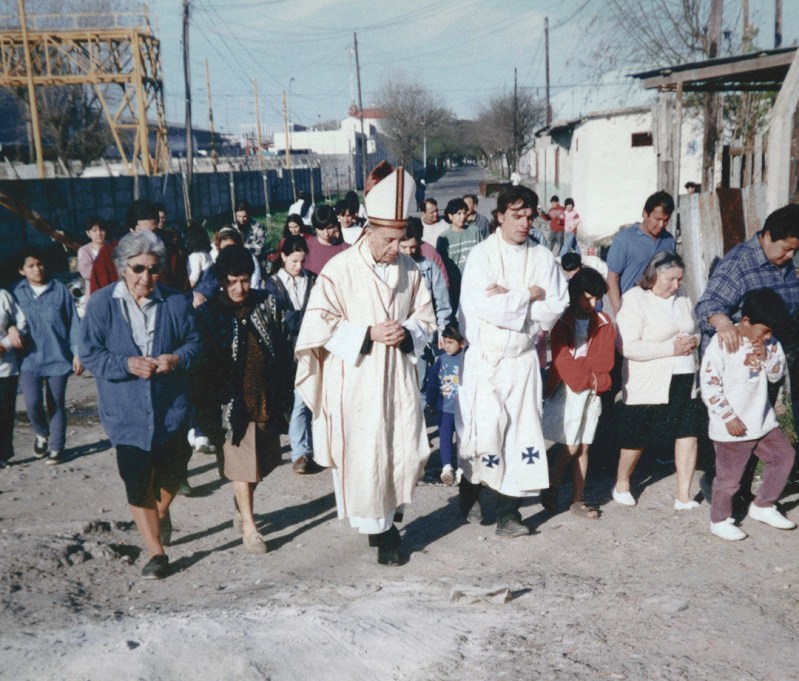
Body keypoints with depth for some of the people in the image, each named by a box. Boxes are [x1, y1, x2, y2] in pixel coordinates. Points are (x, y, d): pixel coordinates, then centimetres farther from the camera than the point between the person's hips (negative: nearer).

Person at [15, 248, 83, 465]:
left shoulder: (60, 290, -4)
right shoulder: (17, 293, -1)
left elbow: (73, 323, -1)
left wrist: (77, 353, -3)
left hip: (58, 358, 0)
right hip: (29, 359, 1)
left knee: (56, 404, 8)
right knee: (32, 403, -9)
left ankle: (57, 447, 24)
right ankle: (42, 435, 21)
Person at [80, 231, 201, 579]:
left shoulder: (176, 302, -3)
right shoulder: (101, 304, -6)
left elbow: (194, 342, 4)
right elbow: (90, 354, -5)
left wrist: (177, 358, -18)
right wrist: (127, 364, -20)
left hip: (171, 407, 2)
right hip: (125, 411, -2)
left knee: (172, 471, 15)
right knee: (137, 482, -1)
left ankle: (161, 512, 48)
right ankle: (156, 552, 12)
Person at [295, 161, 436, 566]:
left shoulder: (409, 270, 4)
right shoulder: (340, 269, -9)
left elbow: (425, 318, 12)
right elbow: (319, 324, -10)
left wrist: (408, 332, -11)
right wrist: (368, 334, -18)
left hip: (398, 376, 4)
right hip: (355, 380, -4)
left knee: (408, 452, 6)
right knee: (364, 455, 0)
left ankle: (388, 514, 31)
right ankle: (380, 530, 18)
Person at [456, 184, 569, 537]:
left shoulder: (543, 258, 4)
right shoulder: (482, 254, -5)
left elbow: (554, 310, -6)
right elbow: (486, 307, -19)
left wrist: (510, 298, -15)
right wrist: (530, 295, -10)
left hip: (524, 359, 3)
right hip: (485, 359, -3)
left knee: (521, 432, 3)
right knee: (483, 430, -2)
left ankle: (508, 511, 15)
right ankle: (469, 493, 26)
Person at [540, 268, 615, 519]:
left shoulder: (604, 323, 7)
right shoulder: (562, 322, -5)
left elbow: (606, 361, 2)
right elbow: (562, 361, -11)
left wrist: (579, 366, -9)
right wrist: (588, 377, -9)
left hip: (593, 392, 4)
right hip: (567, 390, -4)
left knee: (583, 447, 7)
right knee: (570, 447, -5)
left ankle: (578, 499, 14)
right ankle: (551, 489, 14)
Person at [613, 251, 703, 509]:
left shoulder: (683, 298, 9)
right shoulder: (635, 300, -12)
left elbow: (694, 331, 22)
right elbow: (628, 347, -21)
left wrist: (693, 341, -3)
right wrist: (672, 348, -19)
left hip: (685, 381, 5)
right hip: (648, 385, -5)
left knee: (688, 433, 0)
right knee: (637, 438, 8)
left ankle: (684, 496, 10)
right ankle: (622, 483, 33)